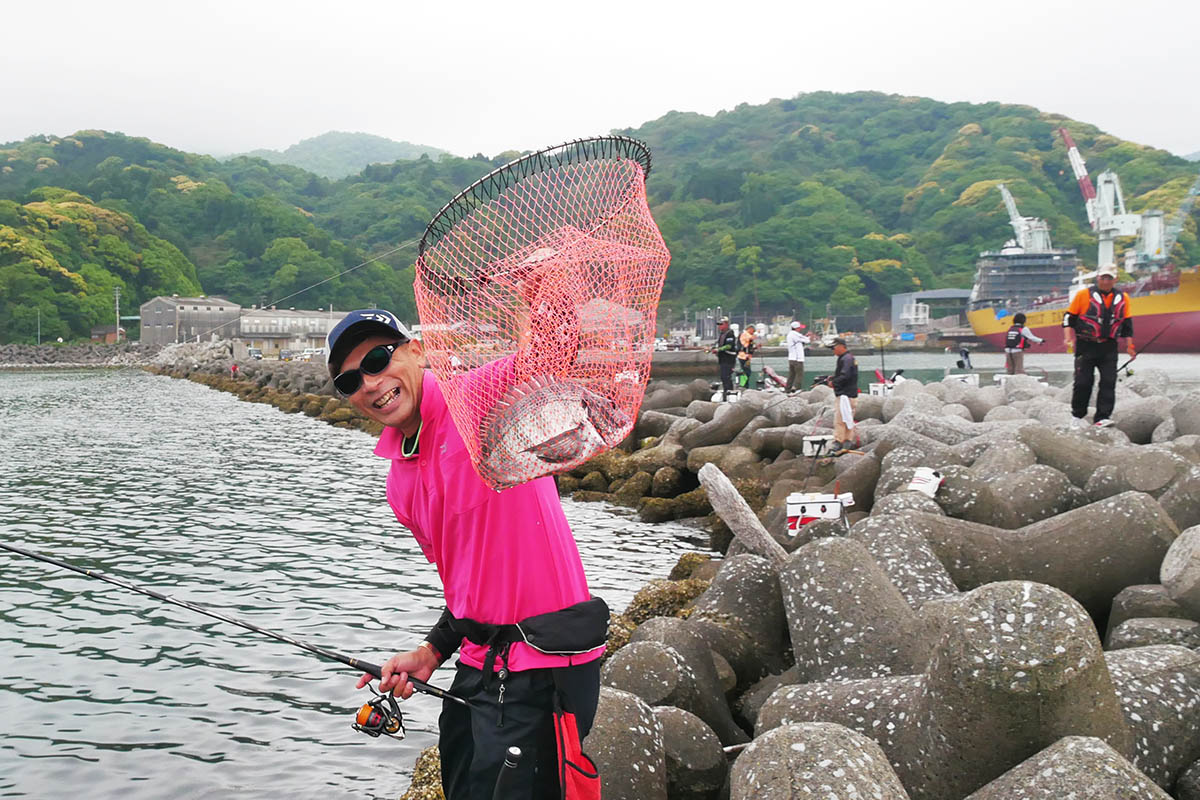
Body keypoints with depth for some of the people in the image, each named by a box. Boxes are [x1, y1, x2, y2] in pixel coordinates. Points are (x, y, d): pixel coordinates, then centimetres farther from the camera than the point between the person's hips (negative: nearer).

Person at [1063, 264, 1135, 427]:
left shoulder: (1123, 298, 9)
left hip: (1109, 348, 3)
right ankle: (1078, 414, 17)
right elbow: (1069, 317, 2)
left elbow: (1126, 323, 19)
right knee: (1083, 382, -2)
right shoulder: (1083, 295, -1)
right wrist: (1068, 338, -9)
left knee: (1109, 382, -6)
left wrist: (1130, 344, 17)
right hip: (1086, 346, -3)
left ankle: (1102, 417, -4)